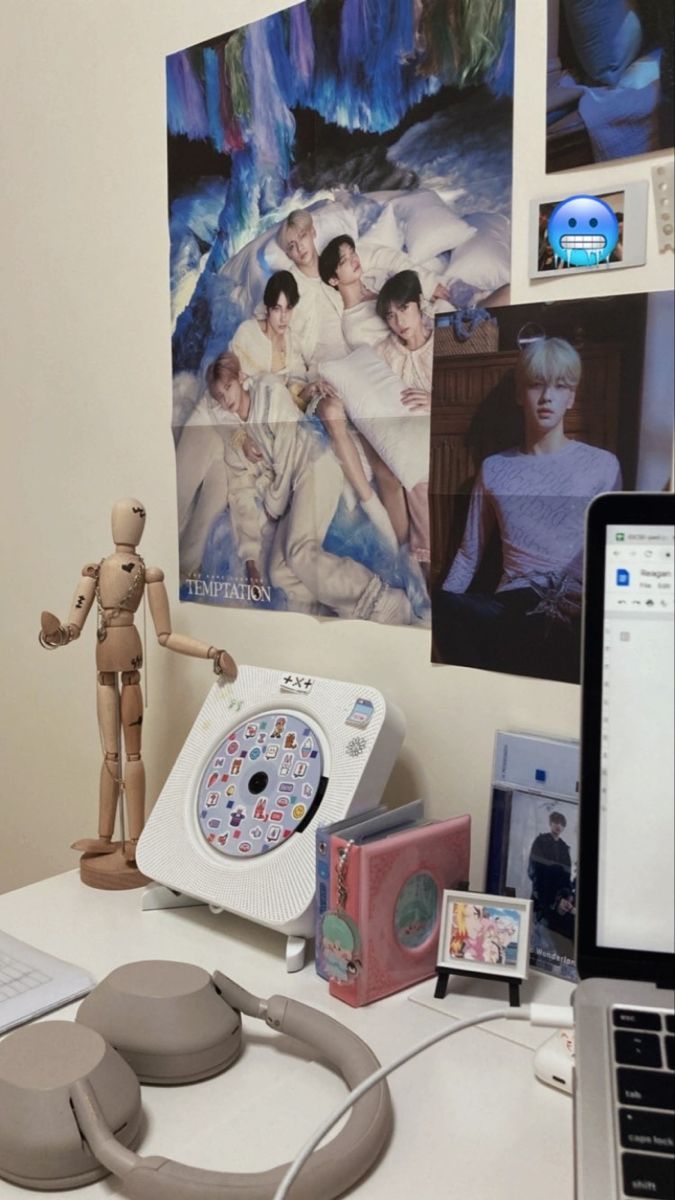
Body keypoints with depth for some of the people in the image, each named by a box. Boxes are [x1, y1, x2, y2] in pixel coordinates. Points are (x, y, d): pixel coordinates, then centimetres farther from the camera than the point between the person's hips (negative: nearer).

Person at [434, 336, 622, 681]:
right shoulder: (494, 469, 15)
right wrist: (442, 610, 3)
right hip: (509, 606, 2)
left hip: (576, 612, -2)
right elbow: (469, 555, 17)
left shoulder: (603, 465, 10)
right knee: (444, 606, -31)